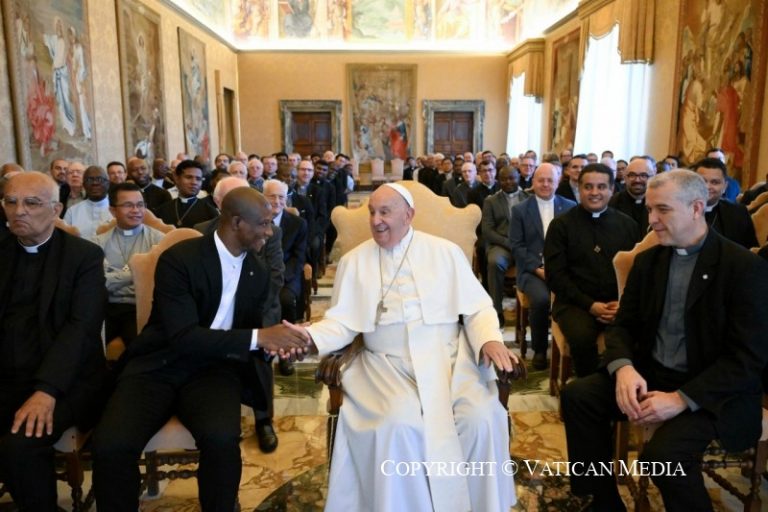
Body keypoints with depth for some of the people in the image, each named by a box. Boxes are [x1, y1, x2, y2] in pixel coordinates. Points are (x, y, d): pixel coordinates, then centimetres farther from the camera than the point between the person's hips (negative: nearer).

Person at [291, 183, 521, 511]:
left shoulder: (445, 252, 7)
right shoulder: (354, 260, 9)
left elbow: (477, 307, 5)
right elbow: (343, 321, 4)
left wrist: (490, 339, -14)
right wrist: (309, 336, -16)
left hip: (450, 358, 1)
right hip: (388, 364, 0)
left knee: (482, 418, -24)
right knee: (397, 425, -29)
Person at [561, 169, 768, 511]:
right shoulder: (647, 260, 6)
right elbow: (623, 324, 6)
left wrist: (682, 398, -26)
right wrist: (623, 367, -17)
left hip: (712, 391, -5)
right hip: (650, 374, 6)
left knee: (663, 453, -30)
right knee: (577, 395, -13)